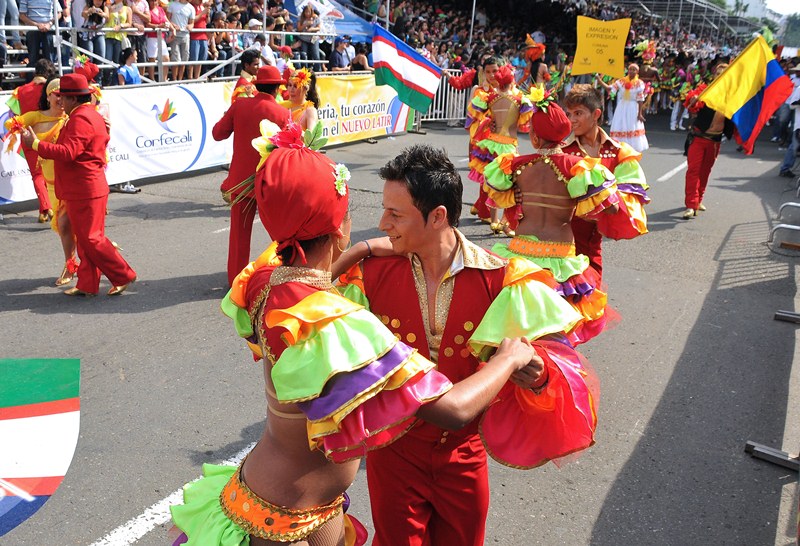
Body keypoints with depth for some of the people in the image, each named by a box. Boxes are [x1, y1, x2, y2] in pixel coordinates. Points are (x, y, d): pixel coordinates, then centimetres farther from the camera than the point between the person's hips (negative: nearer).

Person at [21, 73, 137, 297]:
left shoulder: (80, 119, -17)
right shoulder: (93, 115, 16)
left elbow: (67, 153, -27)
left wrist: (36, 144, -22)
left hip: (84, 191, -11)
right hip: (88, 188, 11)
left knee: (90, 238, -4)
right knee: (86, 238, 12)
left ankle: (123, 276, 3)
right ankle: (87, 285, 17)